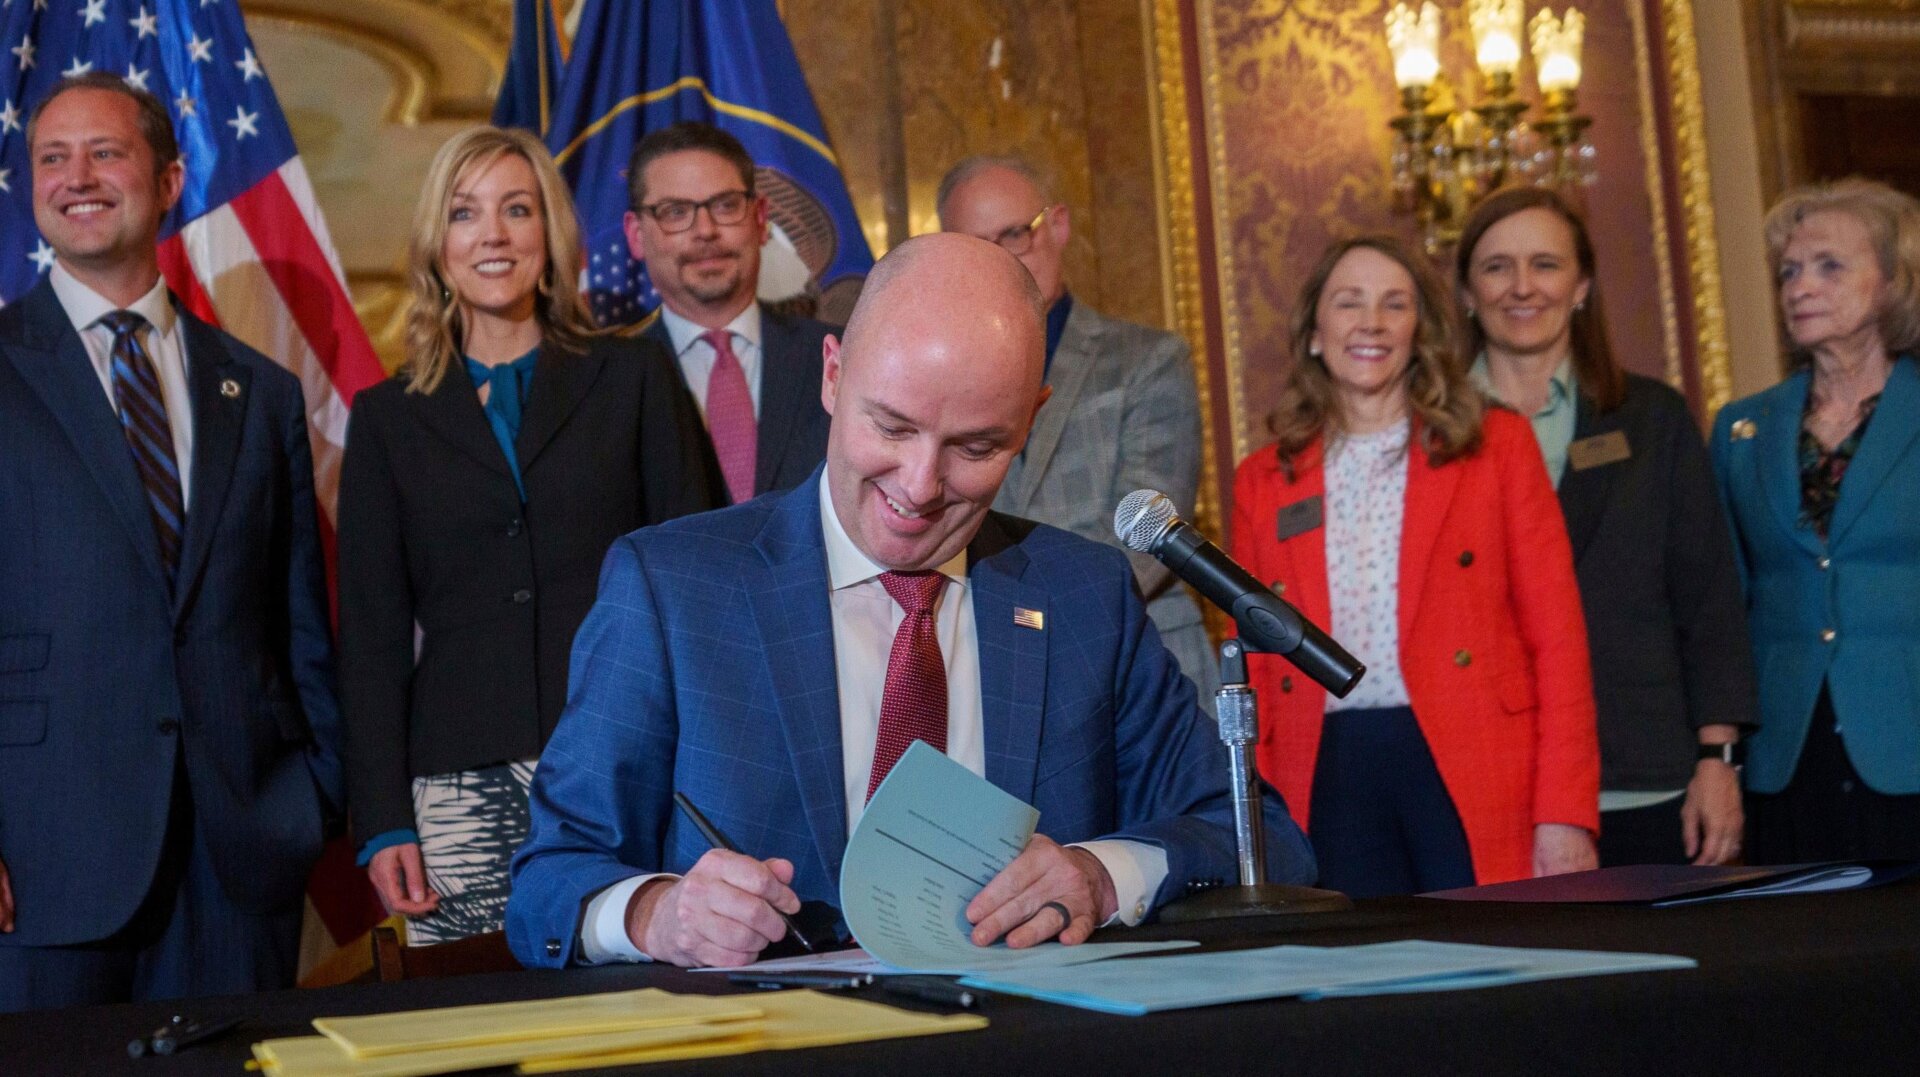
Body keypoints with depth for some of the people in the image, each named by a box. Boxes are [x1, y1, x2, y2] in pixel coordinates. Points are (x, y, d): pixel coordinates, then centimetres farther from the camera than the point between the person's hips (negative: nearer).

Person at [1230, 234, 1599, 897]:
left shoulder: (1495, 444, 7)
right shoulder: (1263, 480, 12)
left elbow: (1557, 635, 2)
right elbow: (1253, 668, 12)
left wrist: (1565, 815, -7)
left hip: (1476, 778, -1)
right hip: (1330, 786, 2)